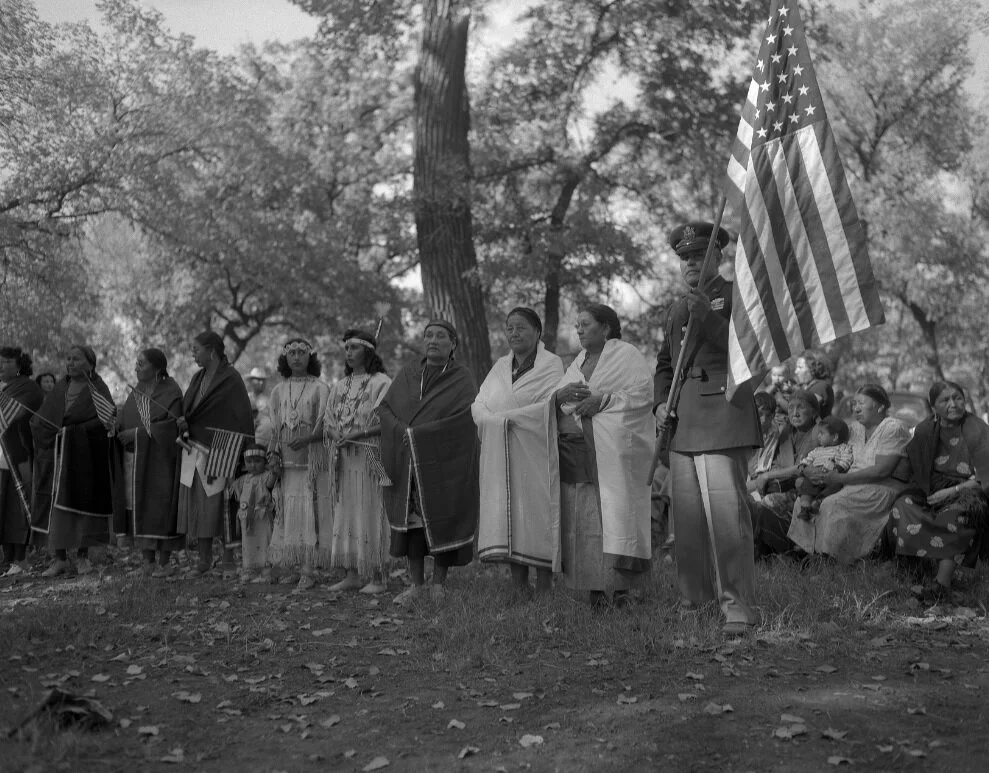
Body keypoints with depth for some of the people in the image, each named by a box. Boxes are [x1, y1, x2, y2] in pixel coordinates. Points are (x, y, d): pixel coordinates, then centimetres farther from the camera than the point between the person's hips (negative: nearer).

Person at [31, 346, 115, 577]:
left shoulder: (98, 390, 0)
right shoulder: (59, 389, 13)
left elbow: (106, 420, -13)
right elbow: (39, 421, 8)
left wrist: (71, 431, -22)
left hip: (85, 458, -4)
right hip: (56, 456, 4)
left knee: (81, 504, -2)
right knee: (56, 507, -2)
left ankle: (83, 557, 8)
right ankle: (60, 559, 3)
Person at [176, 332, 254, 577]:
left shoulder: (231, 379, -7)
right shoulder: (198, 378, 15)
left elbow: (242, 418, -10)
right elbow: (186, 409, 14)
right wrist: (183, 422, -8)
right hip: (196, 451, 7)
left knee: (220, 504, -6)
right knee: (197, 504, 6)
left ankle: (228, 559, 3)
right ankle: (204, 559, 14)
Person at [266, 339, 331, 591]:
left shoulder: (320, 388, 3)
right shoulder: (278, 391, 15)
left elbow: (325, 425, -3)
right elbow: (274, 427, 14)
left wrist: (306, 439, -21)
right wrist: (274, 454, -1)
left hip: (312, 456, -3)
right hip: (286, 459, 3)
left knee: (309, 511, -7)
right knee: (286, 512, 0)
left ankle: (307, 570, -7)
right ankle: (288, 566, 4)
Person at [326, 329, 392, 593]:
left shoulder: (381, 383, -4)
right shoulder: (339, 387, 16)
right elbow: (330, 425, 15)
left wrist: (356, 435, -19)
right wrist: (337, 437, -7)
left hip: (371, 457, -6)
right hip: (344, 460, 6)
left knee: (372, 514, -6)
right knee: (346, 514, 5)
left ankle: (378, 577, -1)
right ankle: (352, 575, 10)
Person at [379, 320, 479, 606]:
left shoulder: (462, 379, -1)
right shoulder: (407, 374, 11)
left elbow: (465, 418, -13)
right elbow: (384, 408, 8)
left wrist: (419, 432, -16)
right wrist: (402, 431, -12)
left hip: (443, 462, -3)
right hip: (407, 463, 3)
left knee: (441, 521, -1)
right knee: (411, 519, 2)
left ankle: (439, 584, 8)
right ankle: (416, 584, 8)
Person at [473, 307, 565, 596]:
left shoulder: (551, 365, 1)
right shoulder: (500, 367, 18)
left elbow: (551, 405, -14)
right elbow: (478, 405, 9)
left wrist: (506, 417, -14)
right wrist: (497, 421, -13)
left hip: (536, 455, -5)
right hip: (501, 458, 5)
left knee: (537, 514, -6)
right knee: (506, 517, 0)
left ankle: (543, 587, -2)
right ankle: (519, 587, 3)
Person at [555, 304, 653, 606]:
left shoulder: (626, 355, 4)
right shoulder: (577, 363, 22)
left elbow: (644, 393, -9)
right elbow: (556, 406, 19)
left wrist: (602, 400, -16)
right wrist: (560, 395, -4)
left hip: (612, 451, -6)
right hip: (575, 453, 6)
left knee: (614, 513, -11)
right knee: (581, 521, -1)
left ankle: (621, 586, -10)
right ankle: (594, 589, 0)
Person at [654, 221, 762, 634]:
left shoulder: (736, 295, 3)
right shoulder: (678, 307, 22)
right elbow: (664, 362, 28)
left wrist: (707, 318, -21)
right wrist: (661, 402, 10)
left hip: (722, 411, -7)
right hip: (683, 420, 7)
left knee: (726, 511, -13)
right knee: (687, 515, 8)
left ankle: (738, 604, -11)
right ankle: (695, 600, 16)